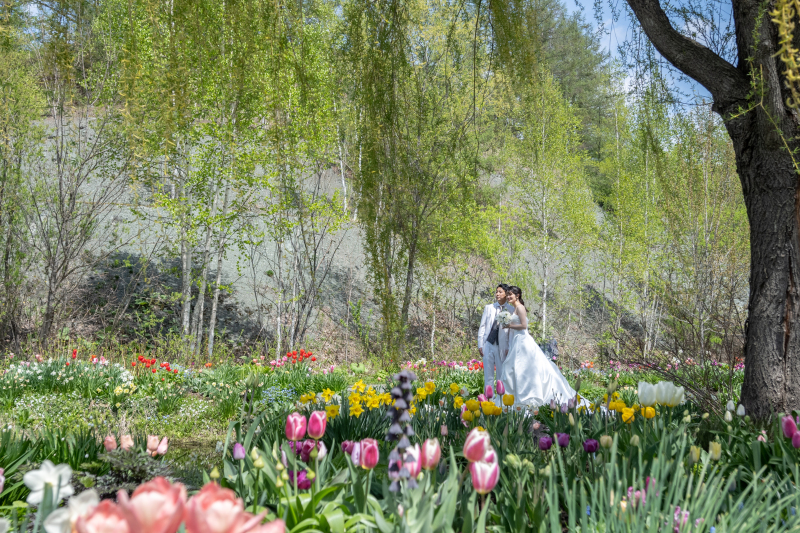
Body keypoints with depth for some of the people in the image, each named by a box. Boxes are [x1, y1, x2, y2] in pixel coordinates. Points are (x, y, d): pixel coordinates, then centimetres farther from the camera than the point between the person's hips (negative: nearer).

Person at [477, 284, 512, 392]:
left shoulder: (511, 310, 1)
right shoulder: (488, 308, 9)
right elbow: (482, 326, 9)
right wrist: (480, 345, 2)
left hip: (502, 346, -2)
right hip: (488, 344, 2)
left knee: (502, 374, 2)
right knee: (488, 375, 5)